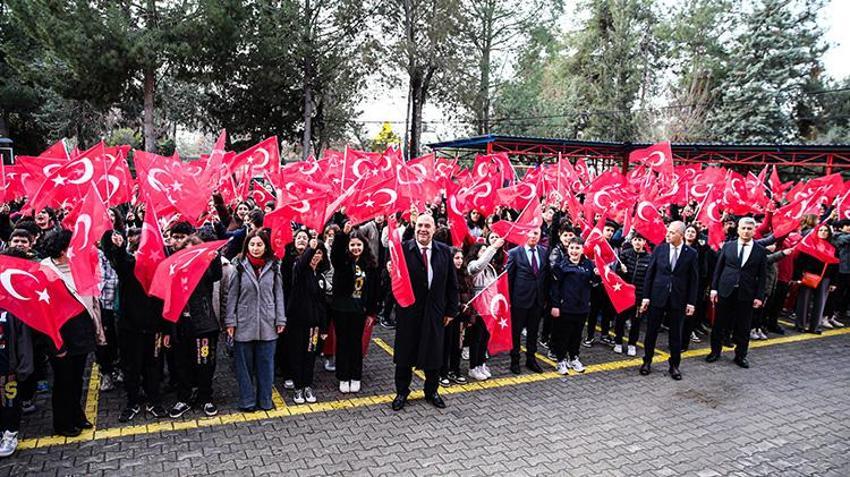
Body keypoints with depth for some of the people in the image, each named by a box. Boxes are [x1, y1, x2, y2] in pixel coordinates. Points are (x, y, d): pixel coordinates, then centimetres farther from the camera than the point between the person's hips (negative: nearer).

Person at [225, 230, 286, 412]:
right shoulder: (239, 267, -3)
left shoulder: (273, 267, 2)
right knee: (244, 364, 8)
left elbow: (278, 294, 5)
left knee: (265, 363, 9)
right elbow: (232, 296, 0)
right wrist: (230, 321, -3)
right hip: (244, 323, -1)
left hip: (267, 324, 1)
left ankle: (265, 400, 22)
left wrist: (280, 319, 2)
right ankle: (247, 401, 21)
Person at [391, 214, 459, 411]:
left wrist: (451, 311, 4)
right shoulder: (403, 249, -10)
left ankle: (431, 391, 35)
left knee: (434, 354, 14)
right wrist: (391, 272, -36)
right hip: (409, 311, -2)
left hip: (435, 313, 2)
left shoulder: (444, 251, -1)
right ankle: (402, 392, 30)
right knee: (405, 353, 11)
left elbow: (452, 284, 4)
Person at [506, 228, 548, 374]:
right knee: (516, 331, 9)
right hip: (520, 298, -4)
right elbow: (509, 278, -5)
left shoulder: (544, 252, 3)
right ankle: (515, 360, 23)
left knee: (533, 331, 16)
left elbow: (547, 275, 7)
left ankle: (531, 359, 30)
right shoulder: (514, 253, -8)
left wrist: (545, 296, 4)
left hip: (538, 299, 4)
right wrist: (510, 299, -6)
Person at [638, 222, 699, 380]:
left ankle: (674, 365, 23)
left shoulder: (691, 254, -2)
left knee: (676, 334, 9)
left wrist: (691, 302, -4)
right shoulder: (659, 249, -1)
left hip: (678, 300, 0)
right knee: (651, 332, 8)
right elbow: (649, 273, 1)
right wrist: (646, 296, -3)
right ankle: (647, 361, 23)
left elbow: (694, 280, 0)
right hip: (657, 297, 1)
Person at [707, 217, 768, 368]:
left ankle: (740, 355, 22)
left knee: (743, 327, 7)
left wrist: (759, 296, -4)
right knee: (719, 324, 8)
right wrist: (714, 288, 0)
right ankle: (715, 351, 22)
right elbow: (718, 268, 5)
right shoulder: (728, 246, 3)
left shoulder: (761, 251, 2)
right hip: (725, 291, 0)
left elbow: (762, 276, 1)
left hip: (746, 294, 0)